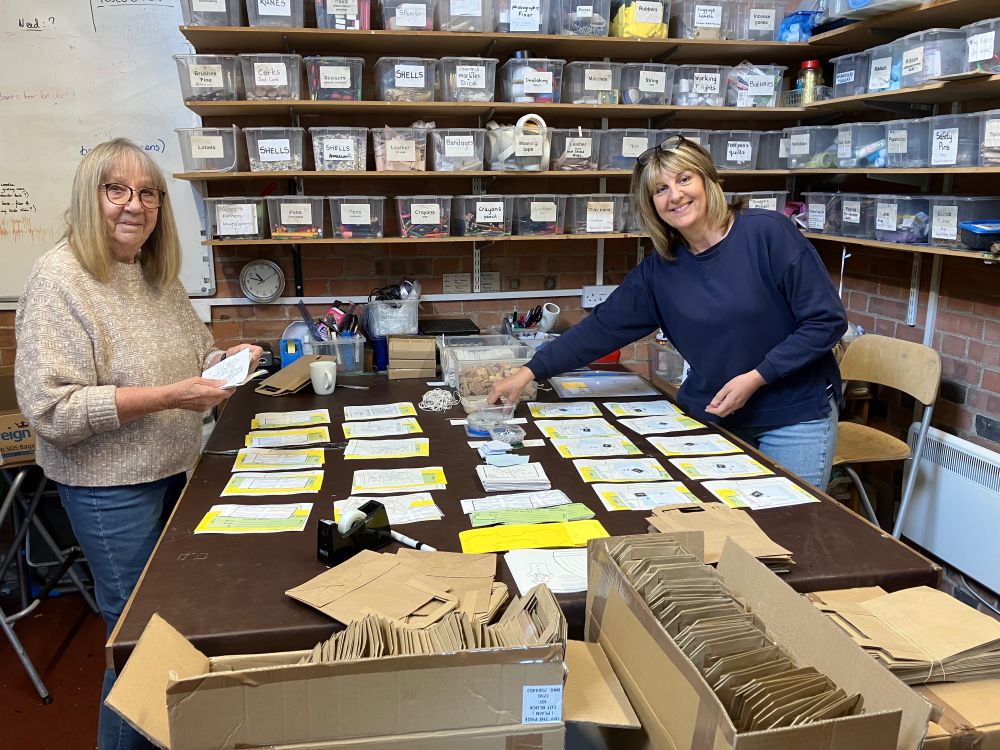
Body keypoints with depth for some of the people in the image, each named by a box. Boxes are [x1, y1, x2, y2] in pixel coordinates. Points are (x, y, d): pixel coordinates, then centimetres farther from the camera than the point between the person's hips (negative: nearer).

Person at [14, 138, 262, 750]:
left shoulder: (159, 273, 6)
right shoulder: (60, 281, -17)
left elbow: (190, 355, 18)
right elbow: (51, 409, -23)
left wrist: (226, 360, -5)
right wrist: (168, 397, -27)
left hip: (175, 469, 8)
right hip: (111, 487, -7)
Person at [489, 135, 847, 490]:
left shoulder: (768, 233, -12)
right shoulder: (657, 272, 0)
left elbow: (826, 320, -11)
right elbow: (603, 327, 1)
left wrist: (755, 378, -17)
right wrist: (529, 371, -4)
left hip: (796, 418, -2)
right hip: (710, 418, 3)